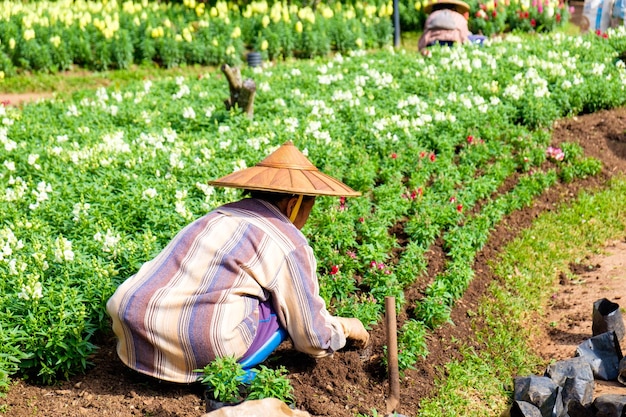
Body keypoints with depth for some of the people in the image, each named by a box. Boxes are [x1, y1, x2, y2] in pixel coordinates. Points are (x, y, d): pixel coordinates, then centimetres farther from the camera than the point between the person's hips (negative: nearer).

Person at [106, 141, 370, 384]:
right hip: (202, 352, -7)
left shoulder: (218, 216, 22)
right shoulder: (289, 244, 2)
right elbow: (313, 338, 8)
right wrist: (344, 328, 32)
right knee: (285, 306, 14)